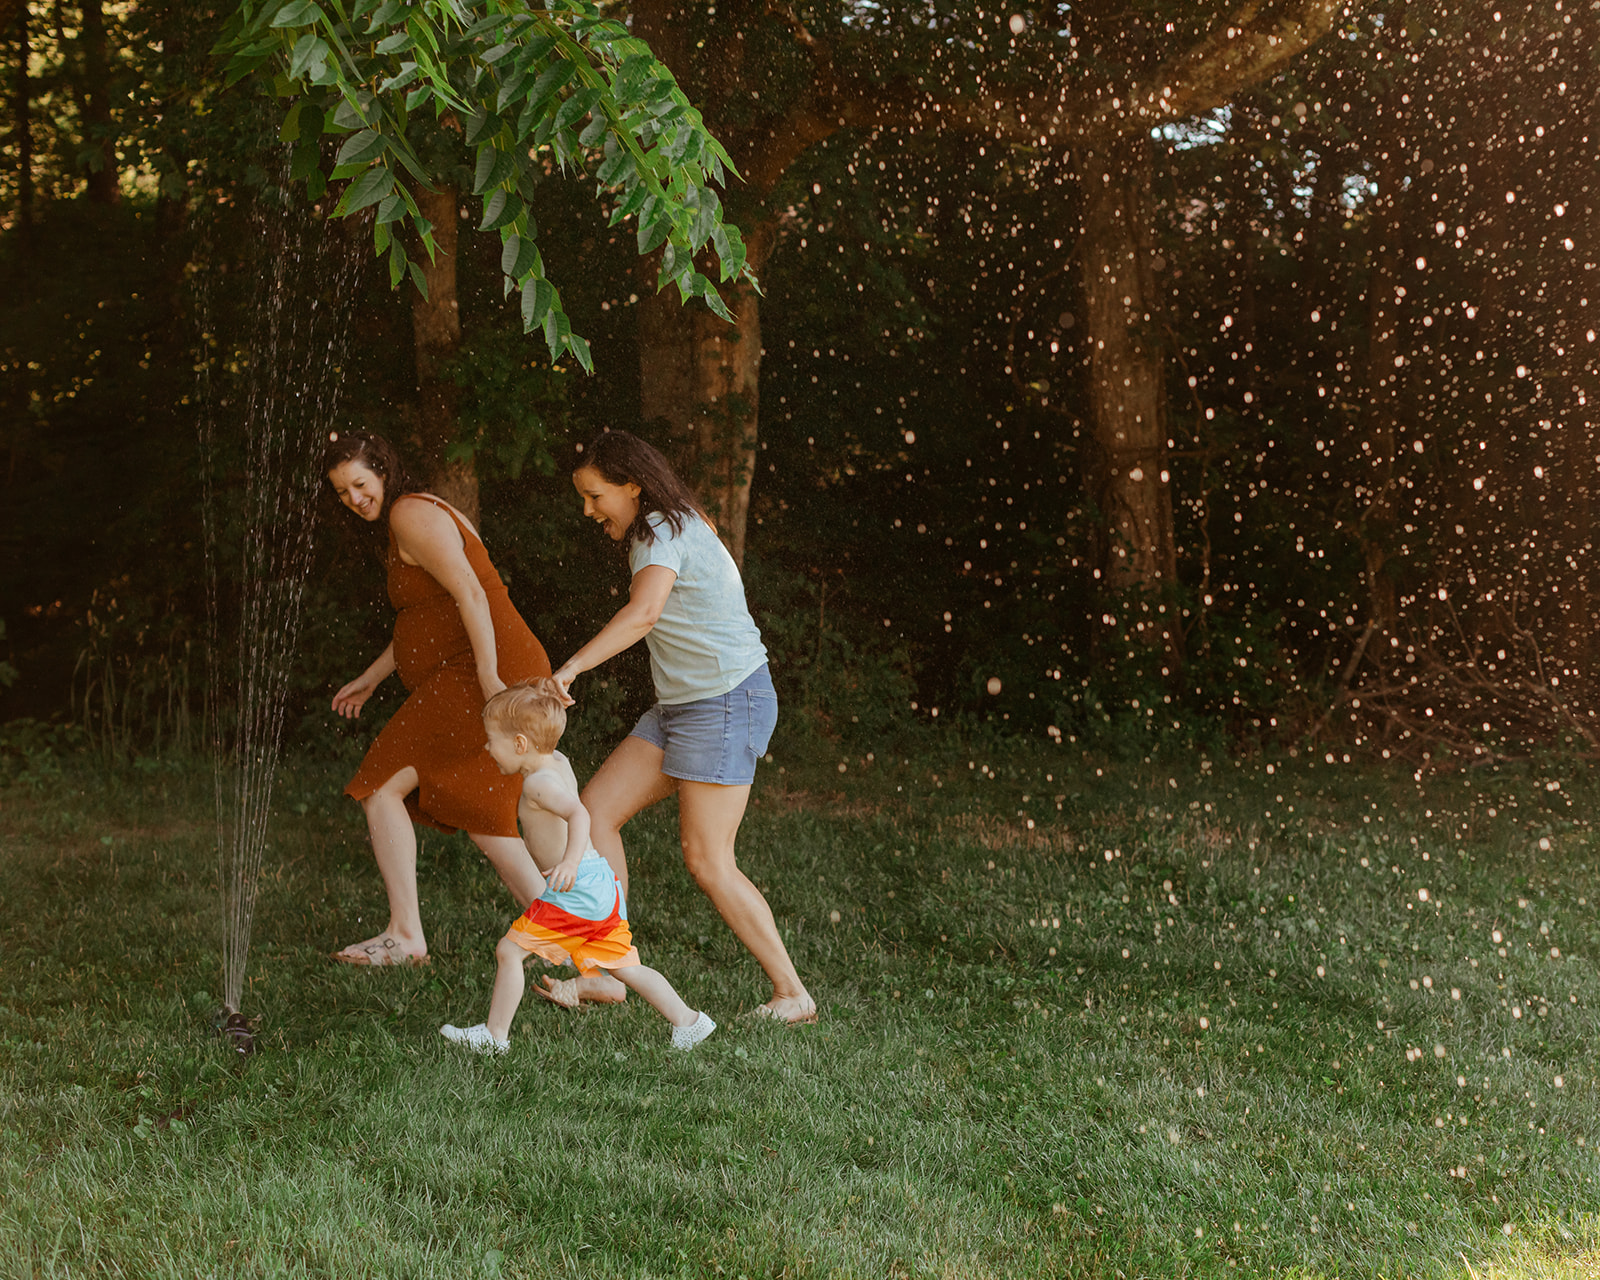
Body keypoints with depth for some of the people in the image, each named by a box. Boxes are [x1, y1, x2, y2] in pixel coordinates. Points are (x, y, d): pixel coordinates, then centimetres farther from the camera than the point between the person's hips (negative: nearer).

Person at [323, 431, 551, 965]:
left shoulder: (410, 514, -8)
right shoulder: (427, 512, 24)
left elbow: (469, 594, -19)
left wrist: (489, 677, -25)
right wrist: (371, 678, 31)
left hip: (478, 676, -11)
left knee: (380, 787, -7)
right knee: (480, 820, 16)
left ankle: (405, 935, -6)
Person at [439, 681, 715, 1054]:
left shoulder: (538, 784, -17)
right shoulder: (558, 763, 10)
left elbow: (578, 813, -35)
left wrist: (570, 861, -49)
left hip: (575, 892, -10)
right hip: (602, 885, 10)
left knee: (509, 950, -1)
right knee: (624, 966, 15)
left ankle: (495, 1034, 6)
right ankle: (687, 1021, 14)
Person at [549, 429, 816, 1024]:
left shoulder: (662, 533, -15)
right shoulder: (677, 528, 15)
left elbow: (642, 613, -35)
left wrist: (570, 667, -42)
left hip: (726, 701, -10)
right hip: (681, 705, 10)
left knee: (707, 860, -7)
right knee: (595, 808, 3)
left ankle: (792, 993, 3)